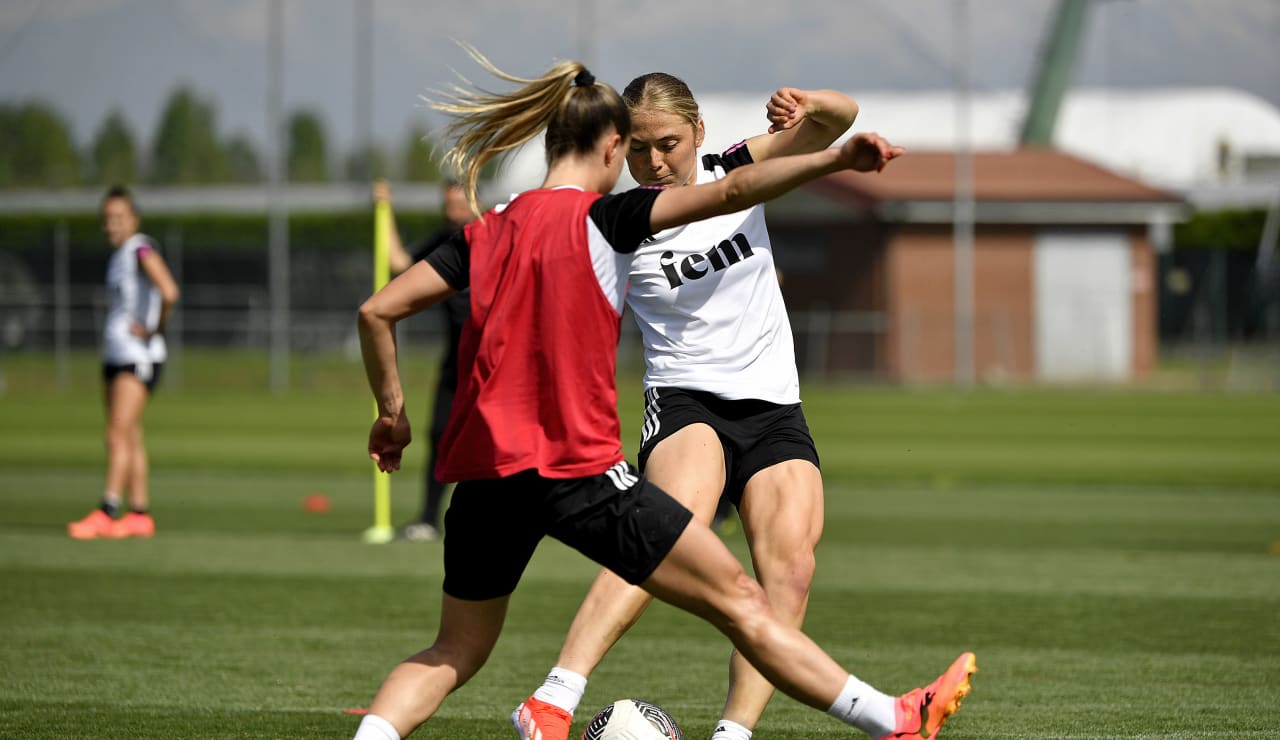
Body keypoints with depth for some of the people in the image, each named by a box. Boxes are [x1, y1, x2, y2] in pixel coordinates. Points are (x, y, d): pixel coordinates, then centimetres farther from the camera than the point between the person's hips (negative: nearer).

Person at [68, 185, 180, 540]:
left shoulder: (142, 250, -12)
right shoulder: (118, 254, 16)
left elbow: (169, 293, -28)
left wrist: (155, 330, -15)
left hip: (139, 357, -9)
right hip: (115, 353, 9)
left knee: (119, 434, -15)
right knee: (130, 439, 8)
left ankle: (106, 513, -20)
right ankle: (139, 515, 10)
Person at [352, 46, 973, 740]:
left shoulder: (486, 232, 10)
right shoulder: (601, 218, -4)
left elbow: (377, 311, 7)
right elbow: (729, 192, -13)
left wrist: (391, 411, 17)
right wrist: (834, 159, -13)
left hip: (482, 472, 5)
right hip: (578, 468, -5)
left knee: (455, 651, 20)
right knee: (738, 599, 3)